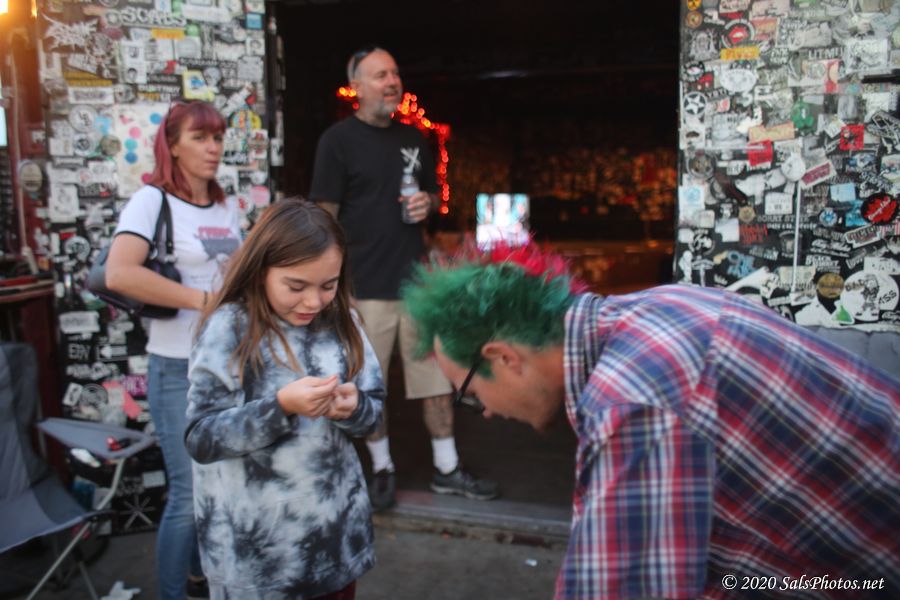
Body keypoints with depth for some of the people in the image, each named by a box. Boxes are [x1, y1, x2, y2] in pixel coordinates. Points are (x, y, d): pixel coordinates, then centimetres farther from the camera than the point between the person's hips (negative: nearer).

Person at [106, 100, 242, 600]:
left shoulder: (228, 207, 10)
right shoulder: (152, 200, -11)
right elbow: (118, 274, -26)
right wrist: (202, 300, -23)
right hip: (179, 368, -6)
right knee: (189, 491, -1)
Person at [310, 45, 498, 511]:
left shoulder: (413, 138, 13)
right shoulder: (339, 139, -3)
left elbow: (433, 193, 24)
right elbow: (325, 216, -6)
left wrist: (427, 204, 0)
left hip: (417, 277, 5)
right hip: (365, 284, -4)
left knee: (436, 375, 8)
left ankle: (446, 469, 22)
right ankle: (382, 469, 25)